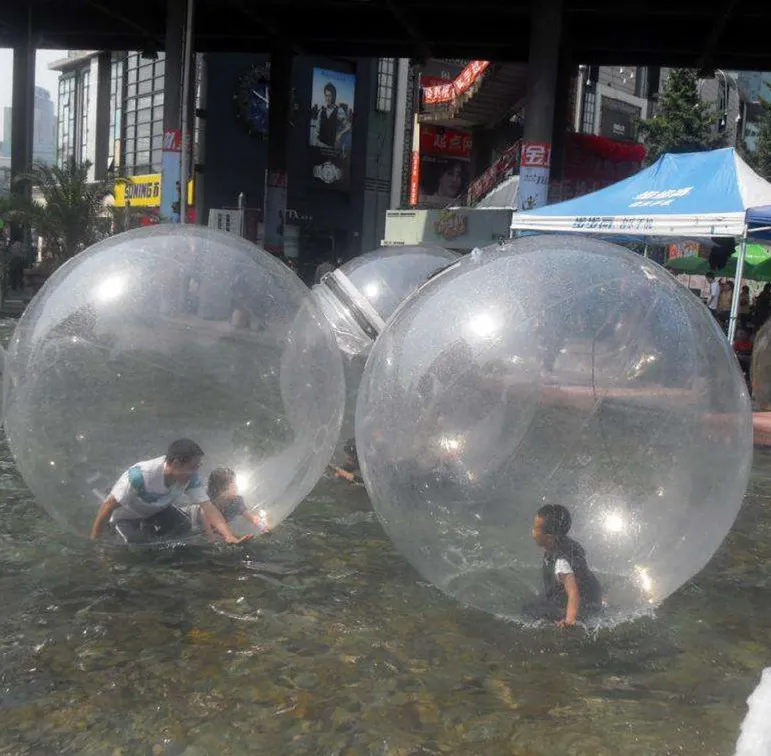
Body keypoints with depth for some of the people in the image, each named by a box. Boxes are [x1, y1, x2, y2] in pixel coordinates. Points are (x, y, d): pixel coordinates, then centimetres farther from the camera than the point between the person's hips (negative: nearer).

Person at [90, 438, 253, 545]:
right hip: (125, 516, -4)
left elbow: (208, 507, -30)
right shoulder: (140, 476, -42)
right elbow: (108, 506, -32)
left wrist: (231, 537, -44)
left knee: (184, 525, -19)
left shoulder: (190, 477, -26)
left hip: (155, 510, 4)